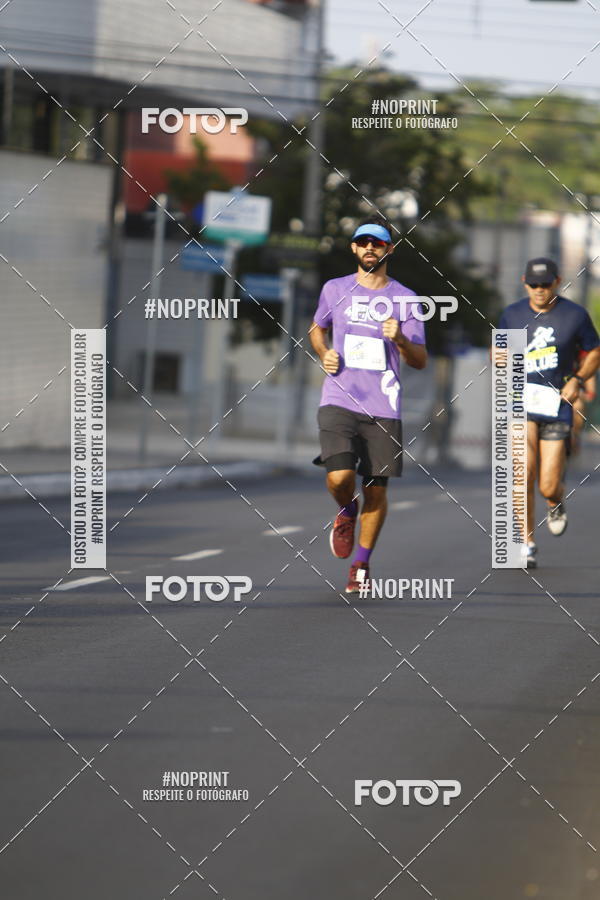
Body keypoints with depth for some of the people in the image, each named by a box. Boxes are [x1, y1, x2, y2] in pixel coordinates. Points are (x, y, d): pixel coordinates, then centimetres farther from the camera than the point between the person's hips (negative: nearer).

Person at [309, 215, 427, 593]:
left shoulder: (406, 300, 3)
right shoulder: (335, 290, 7)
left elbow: (420, 361, 4)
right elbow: (318, 329, 26)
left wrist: (400, 340, -16)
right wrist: (324, 354, 5)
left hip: (384, 409, 0)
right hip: (338, 402, 0)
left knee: (376, 491, 1)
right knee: (339, 478, -19)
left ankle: (362, 564, 20)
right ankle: (347, 511, 17)